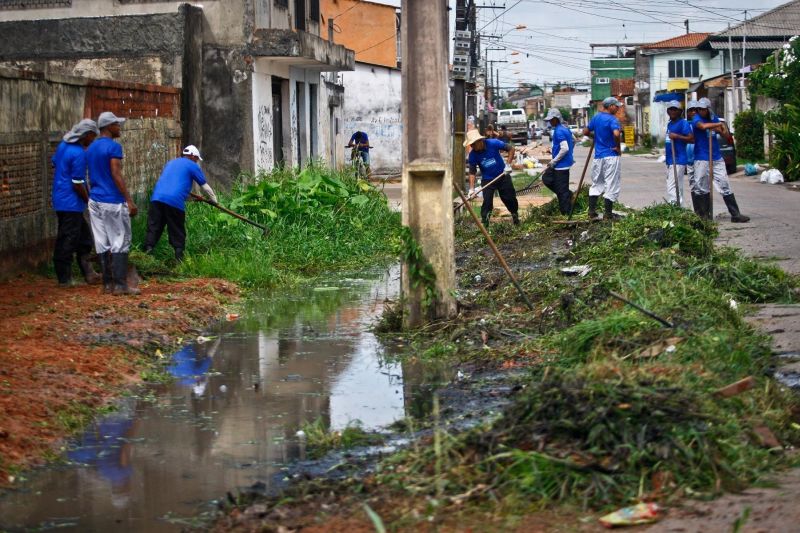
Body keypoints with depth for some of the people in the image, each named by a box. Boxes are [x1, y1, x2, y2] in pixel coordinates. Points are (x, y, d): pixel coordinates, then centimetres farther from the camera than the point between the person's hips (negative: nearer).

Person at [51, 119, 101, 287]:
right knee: (67, 241, -2)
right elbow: (78, 184, -20)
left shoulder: (63, 145, 6)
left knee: (84, 236, 16)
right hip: (71, 203, -10)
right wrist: (88, 200, -5)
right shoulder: (79, 154, -21)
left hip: (59, 199, 10)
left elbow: (54, 164, 21)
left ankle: (88, 273, 19)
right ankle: (64, 279, 4)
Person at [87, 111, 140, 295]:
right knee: (120, 242, -3)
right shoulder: (113, 147, -12)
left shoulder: (91, 149, 13)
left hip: (95, 201, 8)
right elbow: (116, 176, -18)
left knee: (102, 243, 9)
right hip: (113, 202, -8)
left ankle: (107, 283, 11)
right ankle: (120, 284, -5)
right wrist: (130, 201, -17)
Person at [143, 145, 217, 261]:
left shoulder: (170, 163, 29)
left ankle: (147, 250, -9)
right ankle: (179, 257, 6)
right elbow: (205, 186, 13)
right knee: (177, 232, 6)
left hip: (157, 198, 5)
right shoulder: (192, 166, 10)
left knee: (153, 228, 4)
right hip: (175, 201, -5)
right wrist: (214, 200, 30)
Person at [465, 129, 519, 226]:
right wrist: (471, 189, -21)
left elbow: (511, 148, -11)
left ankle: (515, 216, 35)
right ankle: (484, 223, -6)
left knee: (510, 198, 10)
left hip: (503, 176, 0)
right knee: (487, 201, -13)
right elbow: (472, 172, -12)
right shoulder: (473, 154, -15)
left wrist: (508, 165, -16)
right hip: (487, 180, 0)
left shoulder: (493, 143, -21)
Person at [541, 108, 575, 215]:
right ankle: (567, 194, 20)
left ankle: (566, 213, 7)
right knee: (546, 178, 20)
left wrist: (554, 161, -20)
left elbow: (565, 148, -28)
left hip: (561, 164, -10)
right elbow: (573, 140, 23)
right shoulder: (565, 129, 9)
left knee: (562, 190, -2)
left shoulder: (559, 131, -21)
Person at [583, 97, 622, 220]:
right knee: (611, 185, 1)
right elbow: (616, 134, -31)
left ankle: (592, 212, 11)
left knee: (596, 184, 15)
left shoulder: (596, 117, 8)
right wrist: (618, 147, -16)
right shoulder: (612, 119, -14)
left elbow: (586, 132, 15)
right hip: (611, 156, -7)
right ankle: (608, 214, 1)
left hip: (598, 155, 7)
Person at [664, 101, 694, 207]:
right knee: (678, 188, 12)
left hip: (678, 161, -9)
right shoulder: (669, 124, 18)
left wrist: (677, 136, -23)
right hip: (670, 161, 9)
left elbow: (692, 139, -16)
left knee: (672, 189, -16)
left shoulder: (683, 123, -8)